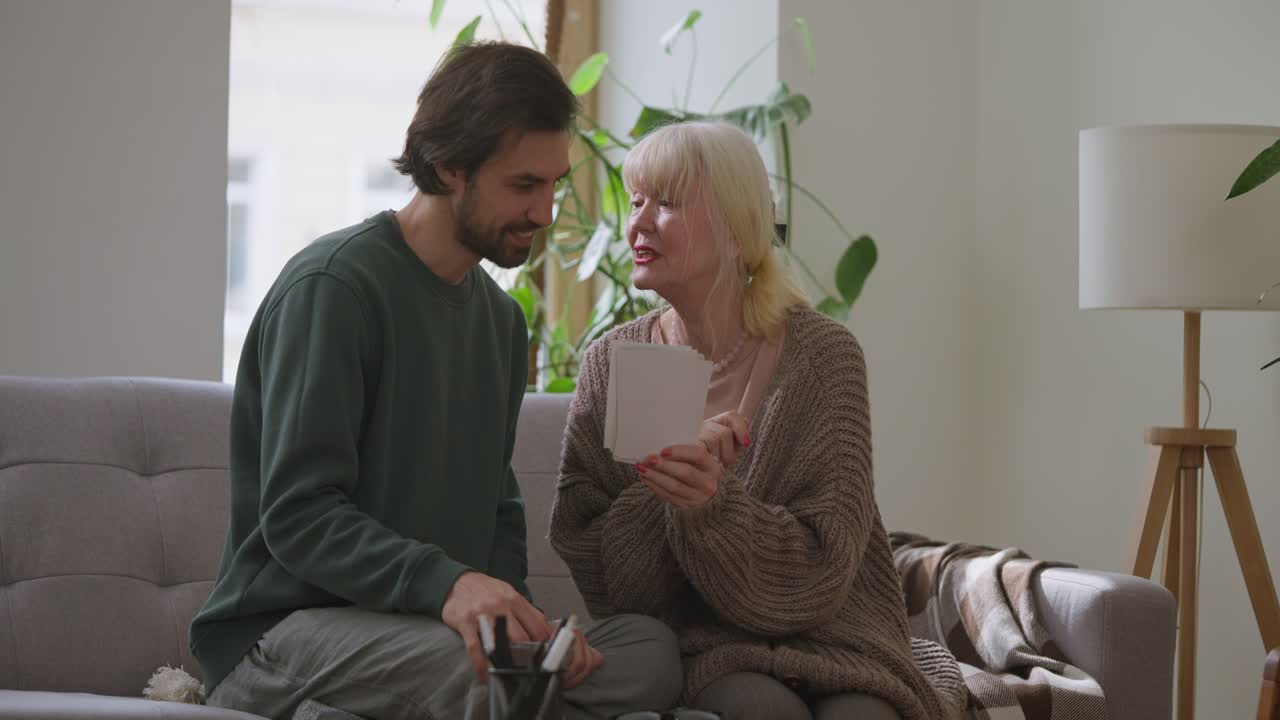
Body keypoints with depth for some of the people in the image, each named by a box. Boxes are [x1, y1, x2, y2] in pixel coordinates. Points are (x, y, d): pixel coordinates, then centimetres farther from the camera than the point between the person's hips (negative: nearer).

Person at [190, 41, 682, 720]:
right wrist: (447, 583, -34)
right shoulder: (332, 287, -11)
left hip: (435, 619, 7)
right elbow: (298, 515, -18)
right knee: (472, 665, -38)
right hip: (283, 631, -7)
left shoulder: (500, 317, 16)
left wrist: (514, 608, -5)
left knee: (650, 647, -18)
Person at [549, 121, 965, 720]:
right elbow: (588, 569, -1)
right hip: (697, 646, 1)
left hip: (827, 639, 0)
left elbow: (821, 567, -8)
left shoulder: (822, 355, -5)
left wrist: (711, 504, -26)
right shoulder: (611, 362, 3)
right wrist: (665, 486, -19)